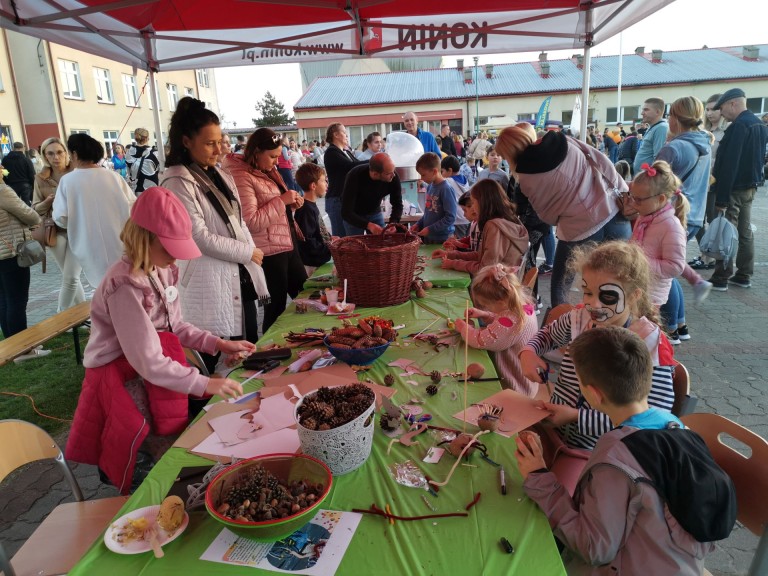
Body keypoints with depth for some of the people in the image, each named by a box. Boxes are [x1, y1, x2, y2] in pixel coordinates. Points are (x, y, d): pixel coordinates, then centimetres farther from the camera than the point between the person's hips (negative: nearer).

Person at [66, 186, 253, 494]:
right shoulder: (125, 287, -27)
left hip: (157, 372, 8)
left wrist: (219, 344, 0)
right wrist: (204, 384, -26)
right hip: (123, 381, -8)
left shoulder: (163, 271, 0)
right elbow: (148, 362, -27)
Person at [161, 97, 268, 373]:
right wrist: (248, 252, -11)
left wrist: (252, 257, 7)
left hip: (240, 276, 8)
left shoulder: (221, 176, 12)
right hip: (210, 283, -8)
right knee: (211, 362, 1)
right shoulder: (178, 182, -13)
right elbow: (199, 237, -18)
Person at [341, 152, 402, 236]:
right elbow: (346, 213, -34)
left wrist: (393, 222, -30)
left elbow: (398, 205, -11)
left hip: (375, 213, 3)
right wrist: (368, 225, -47)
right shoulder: (355, 176, -33)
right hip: (353, 216, -3)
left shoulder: (394, 177, -24)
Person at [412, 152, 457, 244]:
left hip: (442, 239, -7)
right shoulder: (430, 186, 6)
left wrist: (430, 229, -19)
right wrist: (418, 224, 5)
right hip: (428, 236, 7)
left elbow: (450, 217, -19)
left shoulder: (446, 189, -17)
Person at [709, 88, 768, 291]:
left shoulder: (739, 126, -18)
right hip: (751, 187, 9)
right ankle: (743, 276, 20)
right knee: (745, 232, 13)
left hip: (735, 188, -9)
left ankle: (721, 279, -2)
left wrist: (721, 198, -23)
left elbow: (729, 164, -23)